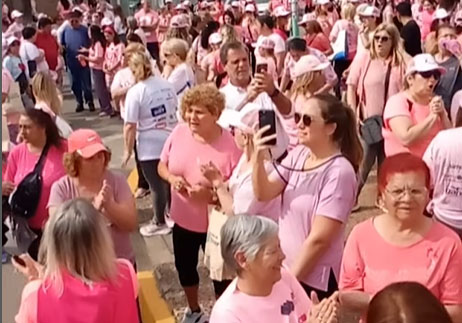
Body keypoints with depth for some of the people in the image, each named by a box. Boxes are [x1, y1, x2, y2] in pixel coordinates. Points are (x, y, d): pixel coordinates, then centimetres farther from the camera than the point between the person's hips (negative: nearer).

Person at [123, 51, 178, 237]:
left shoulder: (135, 92, -14)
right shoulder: (166, 84, 3)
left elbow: (130, 126, -15)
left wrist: (128, 150, -5)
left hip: (150, 147, -6)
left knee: (157, 185, 6)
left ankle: (159, 223, 20)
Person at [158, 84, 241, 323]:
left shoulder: (230, 145, -24)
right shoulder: (179, 133, -9)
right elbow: (162, 166, 5)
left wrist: (211, 194, -33)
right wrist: (171, 178, -17)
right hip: (182, 219, 6)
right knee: (184, 267, 25)